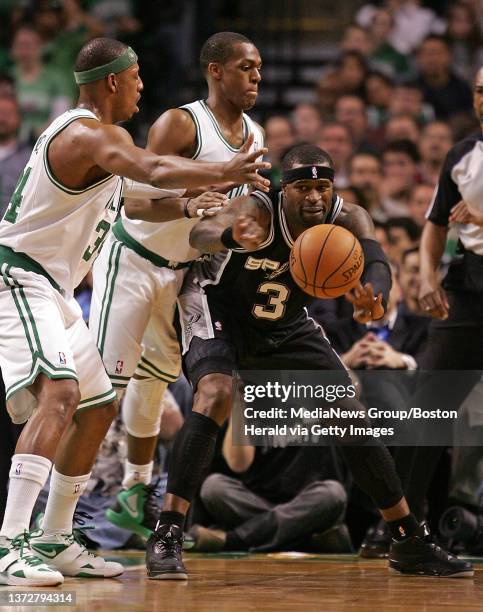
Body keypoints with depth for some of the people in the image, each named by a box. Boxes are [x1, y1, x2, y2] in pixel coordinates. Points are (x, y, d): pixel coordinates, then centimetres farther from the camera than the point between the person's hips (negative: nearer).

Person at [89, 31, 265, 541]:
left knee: (156, 378, 16)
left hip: (181, 268, 8)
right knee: (105, 379, -13)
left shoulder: (255, 136, 2)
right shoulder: (180, 124, -22)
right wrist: (188, 205, -49)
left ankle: (135, 494, 28)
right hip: (132, 258, -8)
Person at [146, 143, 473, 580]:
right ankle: (166, 539, -30)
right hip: (219, 312, -5)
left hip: (287, 327, 5)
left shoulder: (348, 220, -21)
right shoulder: (259, 211, -32)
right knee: (215, 397, -31)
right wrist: (231, 237, -75)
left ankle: (410, 543, 13)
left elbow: (376, 263, -39)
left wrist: (374, 300, -64)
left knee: (352, 417, 1)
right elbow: (200, 234, -50)